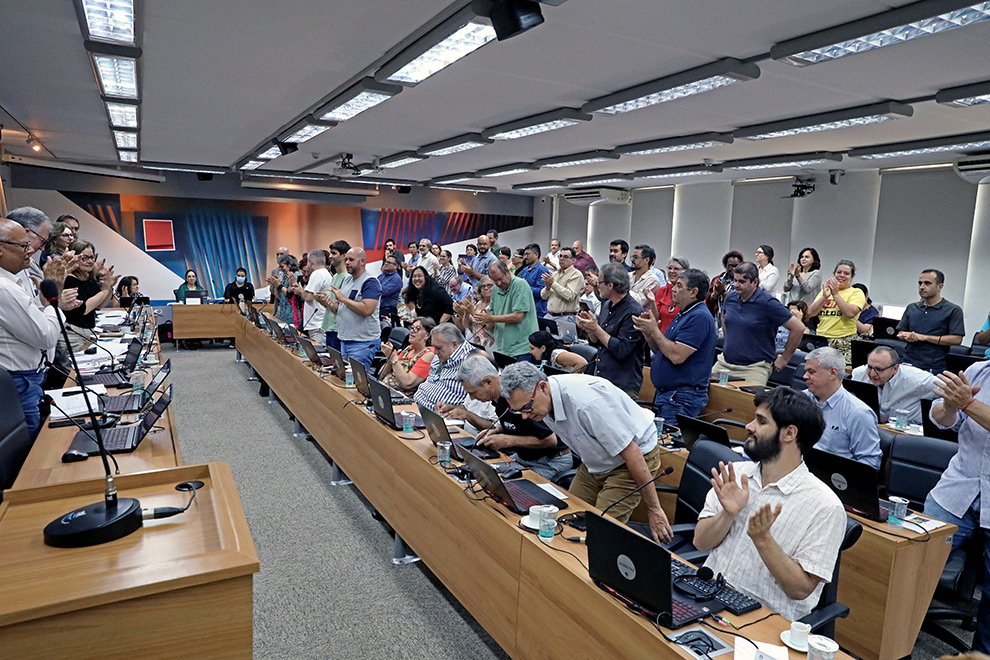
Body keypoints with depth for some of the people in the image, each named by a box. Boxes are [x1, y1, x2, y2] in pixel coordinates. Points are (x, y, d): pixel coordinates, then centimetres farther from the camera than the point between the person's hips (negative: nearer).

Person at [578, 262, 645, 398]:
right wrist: (588, 328, -4)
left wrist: (596, 328, -16)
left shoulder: (634, 312, -17)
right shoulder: (606, 305, 9)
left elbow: (621, 350, -22)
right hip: (600, 378, 8)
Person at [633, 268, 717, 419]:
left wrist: (654, 330, -12)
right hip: (664, 394, 10)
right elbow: (661, 351, 19)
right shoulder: (682, 315, 18)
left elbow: (677, 356, -23)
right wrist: (648, 333, 1)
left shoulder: (699, 317, -15)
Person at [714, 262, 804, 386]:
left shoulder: (768, 303, -11)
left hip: (754, 367, -5)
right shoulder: (731, 297, 6)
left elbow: (798, 328, -11)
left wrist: (784, 358, -4)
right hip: (724, 363, 6)